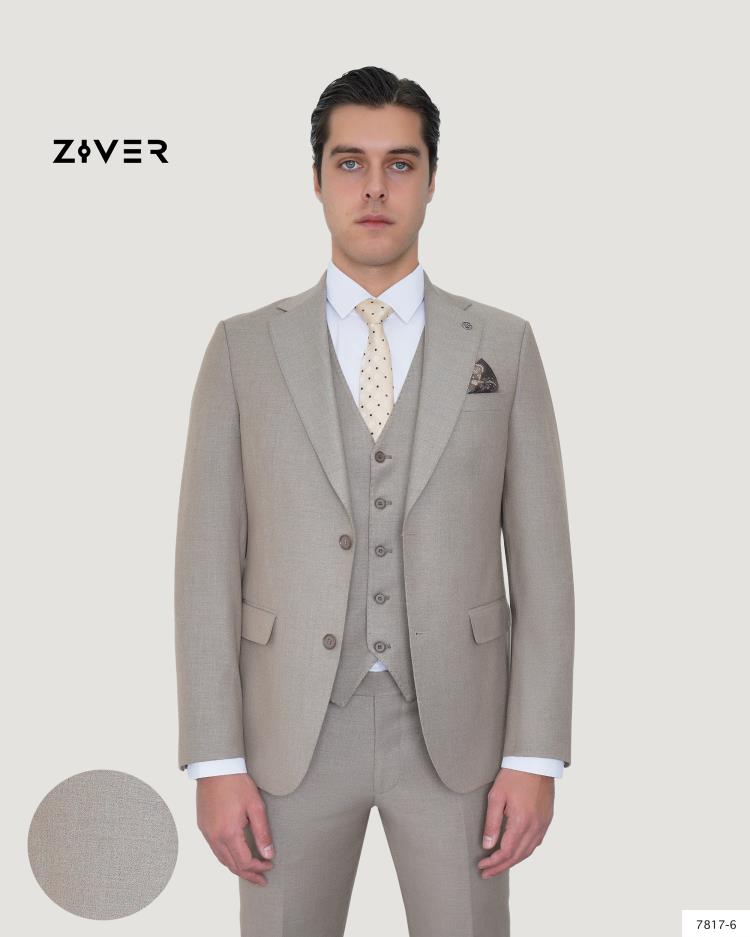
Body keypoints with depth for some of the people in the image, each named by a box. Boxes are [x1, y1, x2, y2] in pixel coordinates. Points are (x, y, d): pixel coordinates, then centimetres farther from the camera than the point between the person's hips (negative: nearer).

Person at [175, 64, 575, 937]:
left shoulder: (504, 345, 1)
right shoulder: (243, 347, 0)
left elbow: (541, 560, -1)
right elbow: (208, 562, -2)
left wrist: (535, 757, -6)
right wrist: (215, 763, -7)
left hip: (453, 728, 0)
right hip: (293, 730, 0)